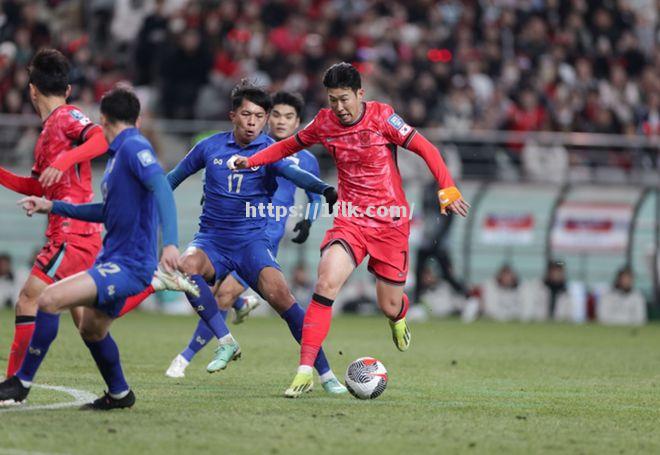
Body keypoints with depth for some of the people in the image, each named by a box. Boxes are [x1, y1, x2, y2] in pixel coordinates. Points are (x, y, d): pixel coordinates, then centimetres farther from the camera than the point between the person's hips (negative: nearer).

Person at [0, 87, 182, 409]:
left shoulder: (134, 147, -13)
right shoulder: (117, 153, 17)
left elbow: (162, 188, -27)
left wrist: (170, 242, -40)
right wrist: (52, 207, 27)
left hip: (129, 264, -10)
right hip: (114, 261, 10)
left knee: (50, 300, -20)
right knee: (91, 330, 25)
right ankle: (119, 394, 44)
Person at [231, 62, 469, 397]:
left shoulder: (381, 117, -10)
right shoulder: (324, 123, 0)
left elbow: (425, 149, -8)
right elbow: (291, 145, 18)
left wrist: (448, 190, -17)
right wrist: (252, 160, 5)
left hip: (390, 221, -1)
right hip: (350, 219, 2)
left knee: (389, 306, 6)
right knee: (326, 284, -23)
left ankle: (398, 318, 49)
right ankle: (305, 372, -22)